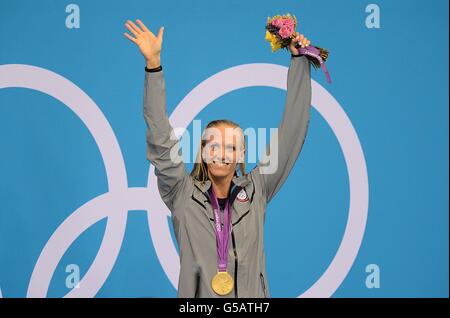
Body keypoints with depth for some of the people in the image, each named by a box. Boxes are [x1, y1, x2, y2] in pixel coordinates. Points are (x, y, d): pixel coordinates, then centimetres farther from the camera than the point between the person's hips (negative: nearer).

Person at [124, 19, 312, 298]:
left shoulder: (255, 191, 5)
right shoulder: (183, 196, 2)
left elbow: (292, 132, 4)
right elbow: (160, 141, -6)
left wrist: (299, 61, 2)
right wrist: (154, 64, -13)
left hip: (251, 295, 1)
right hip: (198, 295, -1)